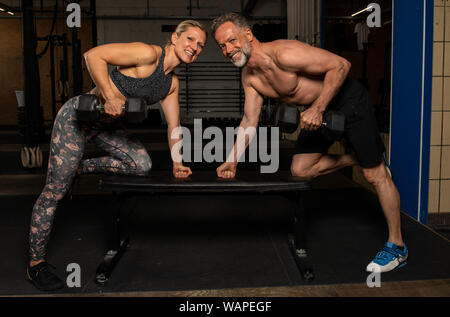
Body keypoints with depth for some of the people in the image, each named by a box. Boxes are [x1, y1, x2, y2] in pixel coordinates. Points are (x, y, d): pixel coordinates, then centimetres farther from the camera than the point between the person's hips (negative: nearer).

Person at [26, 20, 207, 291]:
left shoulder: (172, 83, 4)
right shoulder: (148, 54, -20)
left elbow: (174, 125, 10)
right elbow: (93, 55, -25)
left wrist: (177, 163, 7)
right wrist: (110, 97, -30)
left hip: (108, 124, 8)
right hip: (78, 117, -8)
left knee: (142, 165, -9)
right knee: (56, 191, -3)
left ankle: (83, 167, 12)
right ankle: (35, 263, 12)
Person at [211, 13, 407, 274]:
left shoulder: (283, 53, -28)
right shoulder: (250, 77, -3)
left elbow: (340, 65, -26)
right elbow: (250, 121, 5)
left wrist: (318, 109, -31)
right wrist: (232, 161, -2)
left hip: (348, 100, -8)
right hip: (317, 111, 8)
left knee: (375, 174, -4)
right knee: (300, 169, 5)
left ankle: (397, 247, 8)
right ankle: (356, 159, 22)